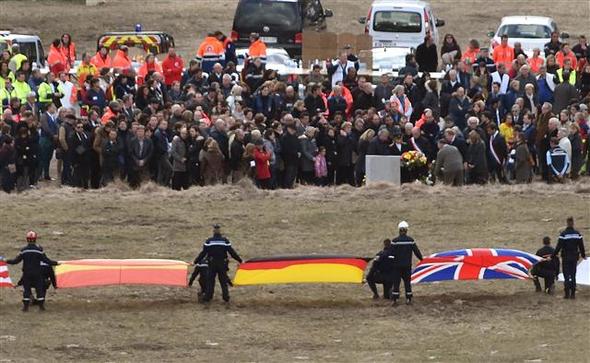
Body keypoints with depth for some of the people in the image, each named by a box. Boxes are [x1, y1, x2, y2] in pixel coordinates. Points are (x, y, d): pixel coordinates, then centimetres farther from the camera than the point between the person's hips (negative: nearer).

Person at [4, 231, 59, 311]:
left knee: (26, 289, 7)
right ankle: (41, 305, 7)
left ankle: (25, 306, 6)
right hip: (37, 273, -1)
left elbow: (16, 260, -3)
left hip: (26, 274, 1)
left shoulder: (23, 250, -6)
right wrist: (55, 263, 6)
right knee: (39, 288, 7)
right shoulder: (39, 249, -8)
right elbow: (46, 260, -7)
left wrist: (7, 261, 12)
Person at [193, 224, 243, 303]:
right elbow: (232, 252, -2)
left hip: (212, 264, -1)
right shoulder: (225, 241, -3)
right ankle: (226, 297, 8)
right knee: (223, 281, 9)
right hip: (222, 264, 1)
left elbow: (203, 253, -4)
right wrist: (240, 260, 7)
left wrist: (196, 261, 4)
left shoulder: (209, 241, -5)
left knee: (210, 281, 6)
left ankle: (207, 297, 2)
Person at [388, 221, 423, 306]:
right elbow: (416, 251, 2)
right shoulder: (410, 240, -4)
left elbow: (390, 252, -10)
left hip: (397, 265, -2)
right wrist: (420, 257, 19)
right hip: (407, 265, 2)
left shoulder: (395, 241, -11)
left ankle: (395, 300, 0)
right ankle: (408, 299, 10)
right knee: (407, 282, 11)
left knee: (396, 282, 3)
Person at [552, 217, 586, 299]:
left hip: (566, 258, -3)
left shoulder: (563, 234, -12)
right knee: (573, 276, 10)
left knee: (566, 276, 3)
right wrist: (583, 255, 21)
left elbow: (559, 247, -13)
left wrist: (553, 255, -4)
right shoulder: (577, 234, -1)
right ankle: (573, 294, 8)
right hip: (574, 257, 3)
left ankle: (567, 293, -1)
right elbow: (581, 246, 5)